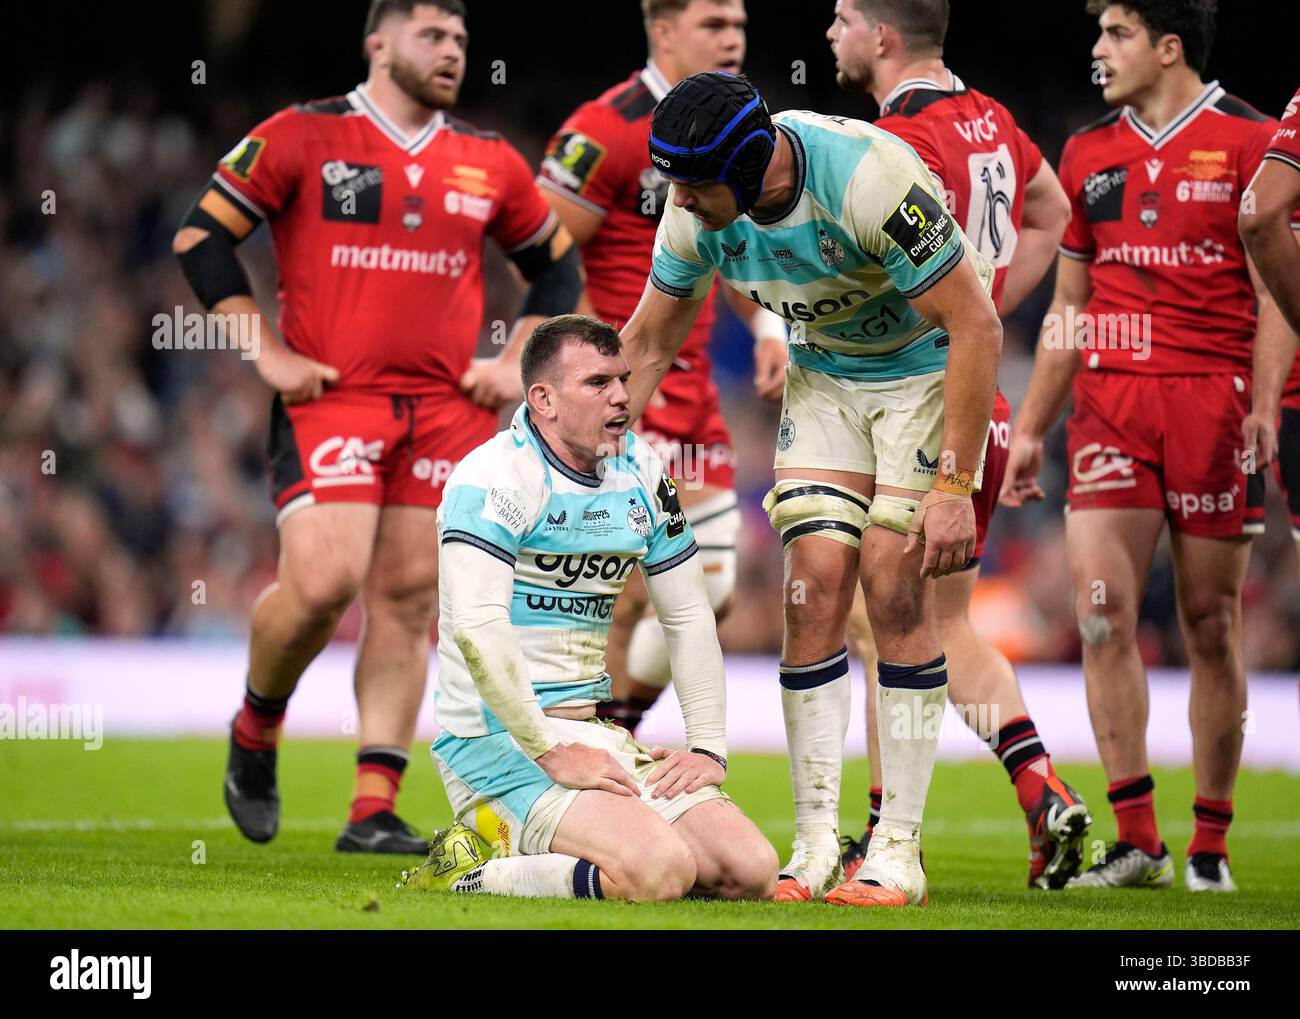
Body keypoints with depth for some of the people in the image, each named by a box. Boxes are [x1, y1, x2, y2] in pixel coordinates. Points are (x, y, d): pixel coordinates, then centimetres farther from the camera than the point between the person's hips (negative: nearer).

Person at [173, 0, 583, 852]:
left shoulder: (491, 165, 12)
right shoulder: (302, 138, 0)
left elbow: (558, 264, 24)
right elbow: (202, 236, 1)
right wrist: (268, 354, -4)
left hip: (447, 409, 4)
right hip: (329, 398, -4)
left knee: (410, 596, 0)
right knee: (323, 581, -18)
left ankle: (375, 811, 4)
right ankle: (256, 730, 12)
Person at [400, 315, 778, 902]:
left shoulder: (639, 470, 11)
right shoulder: (497, 475, -13)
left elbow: (689, 617, 17)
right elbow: (477, 628, -25)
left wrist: (708, 748, 6)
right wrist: (549, 754, -25)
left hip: (593, 733, 9)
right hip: (497, 741, -9)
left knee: (753, 872, -6)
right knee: (661, 871, -29)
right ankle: (472, 868, -9)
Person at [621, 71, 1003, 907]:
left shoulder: (866, 178, -35)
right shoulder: (698, 209, -16)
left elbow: (975, 324, -29)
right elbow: (650, 341, 2)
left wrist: (954, 485, -30)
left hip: (927, 367, -5)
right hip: (823, 373, 5)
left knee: (895, 586, -12)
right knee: (815, 585, -7)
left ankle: (900, 852, -6)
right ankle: (816, 845, -1)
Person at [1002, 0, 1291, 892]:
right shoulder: (1089, 154, 14)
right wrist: (1031, 428, 17)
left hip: (1214, 399, -4)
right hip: (1110, 399, 4)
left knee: (1211, 622, 1)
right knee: (1103, 608, -10)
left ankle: (1210, 847, 10)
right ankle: (1136, 839, -6)